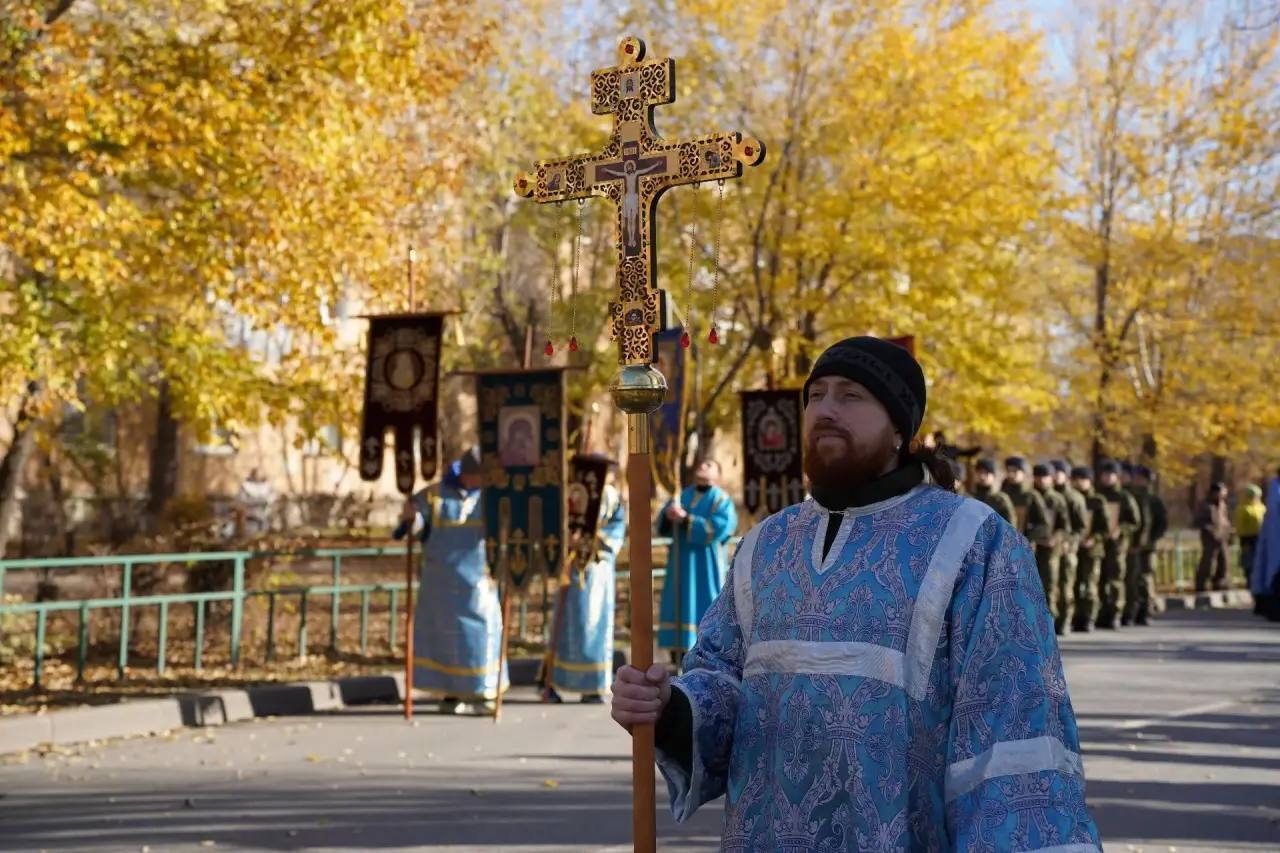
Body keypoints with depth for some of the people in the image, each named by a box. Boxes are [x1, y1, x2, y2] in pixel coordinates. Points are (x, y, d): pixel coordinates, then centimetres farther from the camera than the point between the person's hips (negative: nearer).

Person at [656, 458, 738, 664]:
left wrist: (686, 519, -20)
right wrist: (669, 514, -15)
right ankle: (678, 660, 7)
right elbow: (662, 523, 9)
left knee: (704, 607, -8)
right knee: (678, 607, 3)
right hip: (681, 561, 5)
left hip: (706, 563, -5)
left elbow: (718, 528, -16)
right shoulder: (683, 496, 16)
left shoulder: (721, 500, -1)